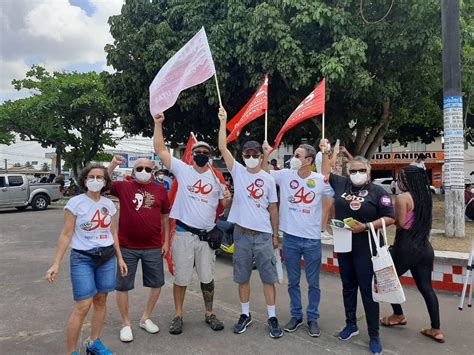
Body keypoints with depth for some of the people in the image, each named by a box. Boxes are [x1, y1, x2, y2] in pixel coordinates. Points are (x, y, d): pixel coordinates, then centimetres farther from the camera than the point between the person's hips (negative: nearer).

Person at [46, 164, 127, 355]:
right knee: (83, 306, -7)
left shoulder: (109, 204, 4)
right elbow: (66, 234, -8)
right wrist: (56, 263, -13)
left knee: (101, 301, 10)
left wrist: (120, 258, 12)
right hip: (82, 258, -4)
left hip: (107, 257, 5)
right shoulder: (75, 203, -8)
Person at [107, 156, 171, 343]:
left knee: (157, 284, 11)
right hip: (127, 247, -2)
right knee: (122, 286, 7)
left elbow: (166, 217, 9)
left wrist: (166, 241, 6)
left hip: (154, 247, 2)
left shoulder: (160, 190, 4)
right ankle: (126, 324, 27)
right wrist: (113, 164, -20)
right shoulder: (123, 187, -1)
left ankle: (146, 318, 33)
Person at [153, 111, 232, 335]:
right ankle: (178, 316, 25)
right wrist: (158, 123, -10)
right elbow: (160, 150, -4)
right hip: (183, 234, -2)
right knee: (181, 278, 8)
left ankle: (209, 314, 29)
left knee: (207, 278, 11)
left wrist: (228, 198, -12)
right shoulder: (182, 170, 0)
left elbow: (225, 205, 11)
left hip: (207, 235, 2)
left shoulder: (216, 178, 7)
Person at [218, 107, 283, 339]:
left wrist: (276, 235, 6)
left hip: (264, 234, 0)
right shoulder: (238, 172, 2)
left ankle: (272, 317, 17)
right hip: (241, 233, 1)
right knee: (242, 277, 11)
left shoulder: (269, 179, 4)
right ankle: (246, 315, 26)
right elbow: (222, 148, -6)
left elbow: (273, 209, 7)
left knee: (268, 276, 5)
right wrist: (223, 120, -6)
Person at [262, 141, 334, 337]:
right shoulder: (285, 175, -2)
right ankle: (296, 315, 32)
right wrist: (266, 154, -2)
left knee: (313, 283, 11)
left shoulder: (321, 180, -6)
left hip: (312, 239, -1)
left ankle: (313, 318, 27)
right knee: (293, 282, 15)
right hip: (290, 238, 2)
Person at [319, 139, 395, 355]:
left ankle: (374, 335, 12)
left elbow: (390, 218, -7)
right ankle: (351, 325, 31)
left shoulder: (377, 191, -6)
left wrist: (366, 227, -17)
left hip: (365, 247, -4)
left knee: (367, 289, -1)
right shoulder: (341, 184, 4)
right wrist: (325, 153, 13)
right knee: (348, 286, 15)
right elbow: (326, 173, 20)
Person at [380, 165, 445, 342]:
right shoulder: (426, 196, 9)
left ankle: (398, 316, 25)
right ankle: (436, 329, 13)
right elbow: (425, 222, 15)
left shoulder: (403, 197, -14)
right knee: (426, 288, 11)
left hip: (406, 248, -7)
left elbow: (401, 223, -17)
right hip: (424, 248, 7)